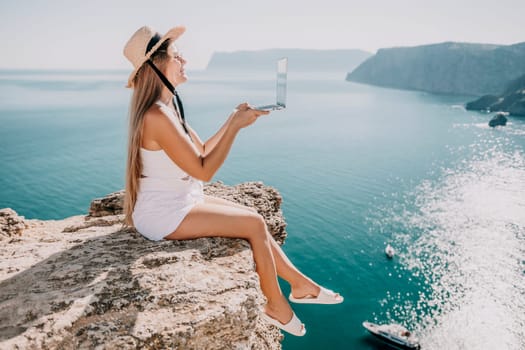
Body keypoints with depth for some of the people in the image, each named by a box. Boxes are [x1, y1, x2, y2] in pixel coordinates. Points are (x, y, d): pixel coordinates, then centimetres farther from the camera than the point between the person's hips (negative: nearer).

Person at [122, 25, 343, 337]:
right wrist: (236, 126, -19)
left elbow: (203, 151, 10)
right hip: (163, 215, -9)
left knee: (254, 217, 6)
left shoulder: (169, 106, 7)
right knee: (255, 224, -10)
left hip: (180, 201, 9)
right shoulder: (157, 117, -25)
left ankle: (299, 283, 17)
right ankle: (276, 305, 9)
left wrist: (234, 119, 3)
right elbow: (204, 170, -23)